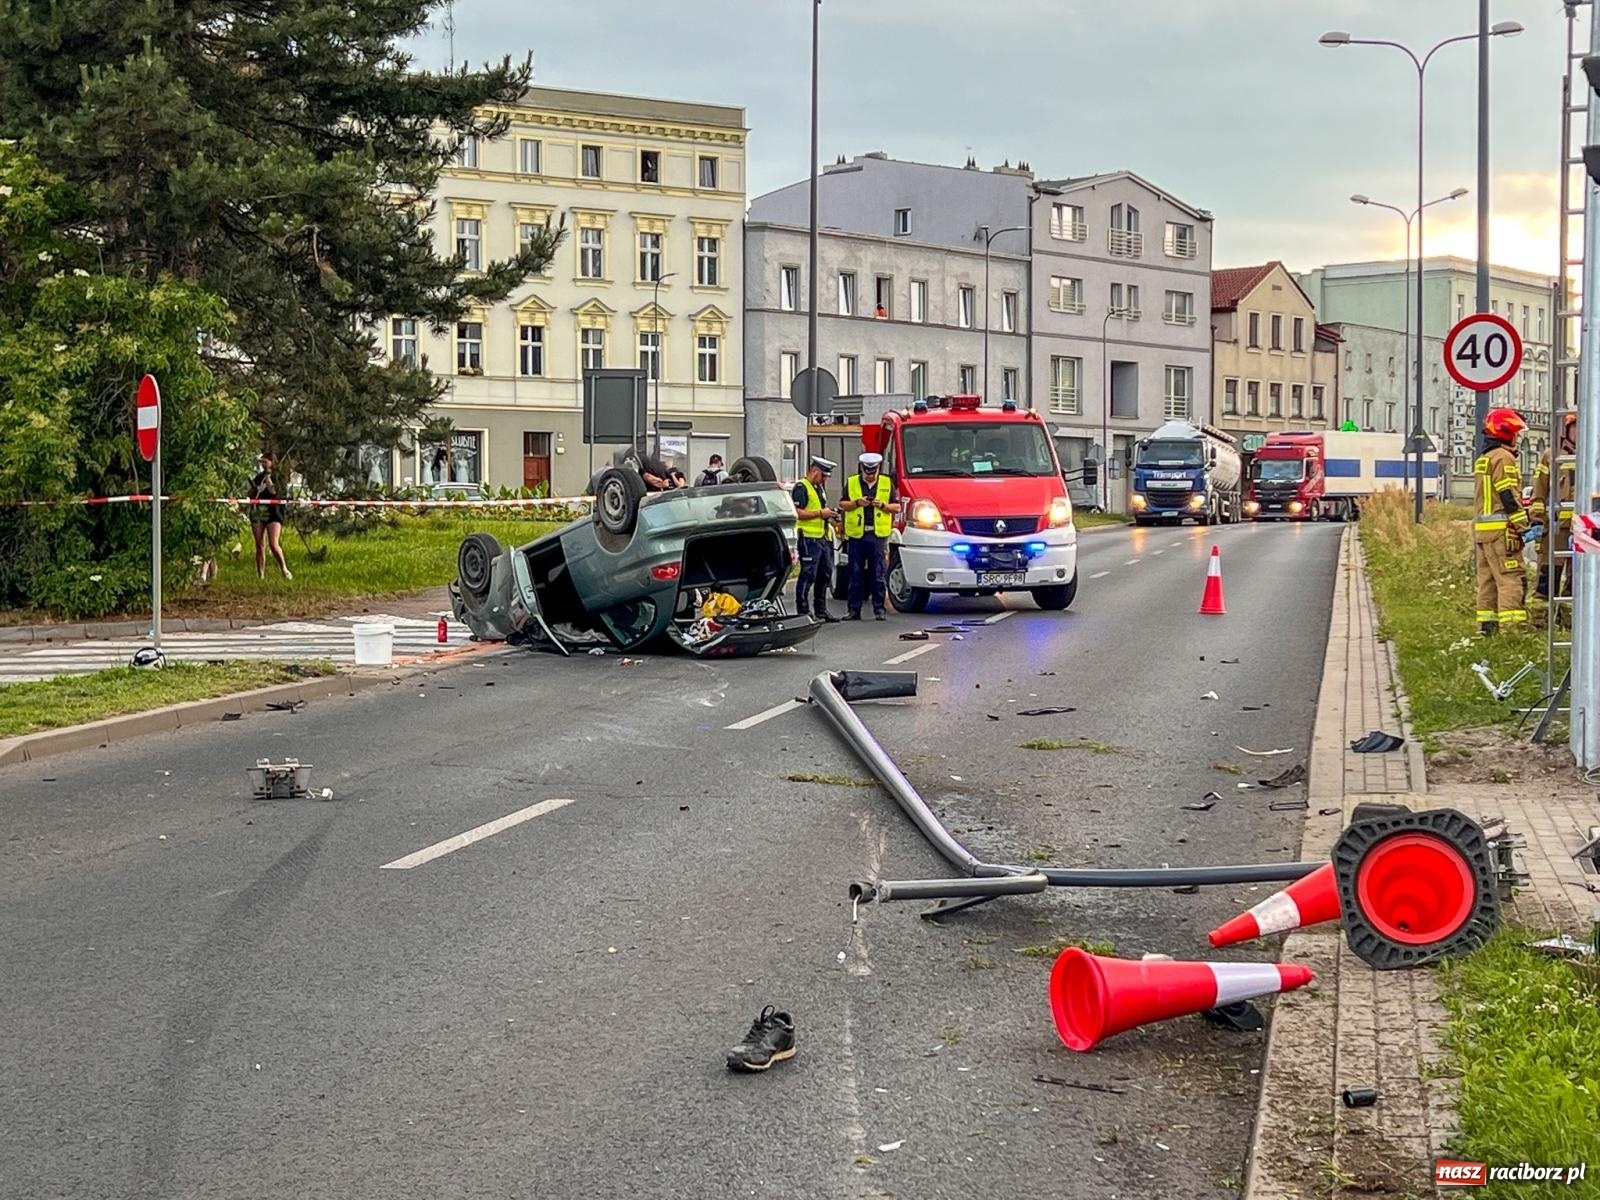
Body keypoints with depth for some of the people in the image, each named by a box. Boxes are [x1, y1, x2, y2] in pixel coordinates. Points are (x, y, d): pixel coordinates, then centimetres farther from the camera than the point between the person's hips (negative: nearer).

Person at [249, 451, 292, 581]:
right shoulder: (258, 476, 16)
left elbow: (273, 491, -16)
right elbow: (251, 495, 22)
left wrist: (267, 476, -16)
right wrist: (253, 488, 2)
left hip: (273, 513, -5)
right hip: (257, 512, 5)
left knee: (274, 544, -17)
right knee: (260, 546, 4)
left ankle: (284, 569, -2)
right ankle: (260, 575, 6)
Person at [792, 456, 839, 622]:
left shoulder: (818, 488, 21)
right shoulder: (801, 487, -10)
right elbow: (797, 512, -20)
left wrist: (828, 515, 13)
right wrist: (820, 513, -18)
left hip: (822, 538, 10)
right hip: (809, 538, -10)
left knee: (825, 574, 13)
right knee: (808, 576, -7)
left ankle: (821, 610, 21)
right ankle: (802, 611, -3)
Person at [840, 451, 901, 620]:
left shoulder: (887, 483, 8)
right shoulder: (851, 482, 9)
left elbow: (897, 507, 9)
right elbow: (843, 505, 9)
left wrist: (883, 505, -9)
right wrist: (857, 503, -8)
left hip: (879, 535, -1)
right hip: (856, 534, 1)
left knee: (879, 575, -1)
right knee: (856, 575, 3)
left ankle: (879, 609, 4)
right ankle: (854, 610, 7)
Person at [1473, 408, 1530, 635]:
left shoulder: (1483, 459, 19)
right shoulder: (1503, 458, -11)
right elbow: (1508, 496, -16)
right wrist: (1523, 525, -15)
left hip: (1482, 528, 10)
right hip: (1501, 529, -10)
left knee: (1488, 578, 12)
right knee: (1511, 577, -11)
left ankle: (1487, 624, 13)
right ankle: (1512, 625, -17)